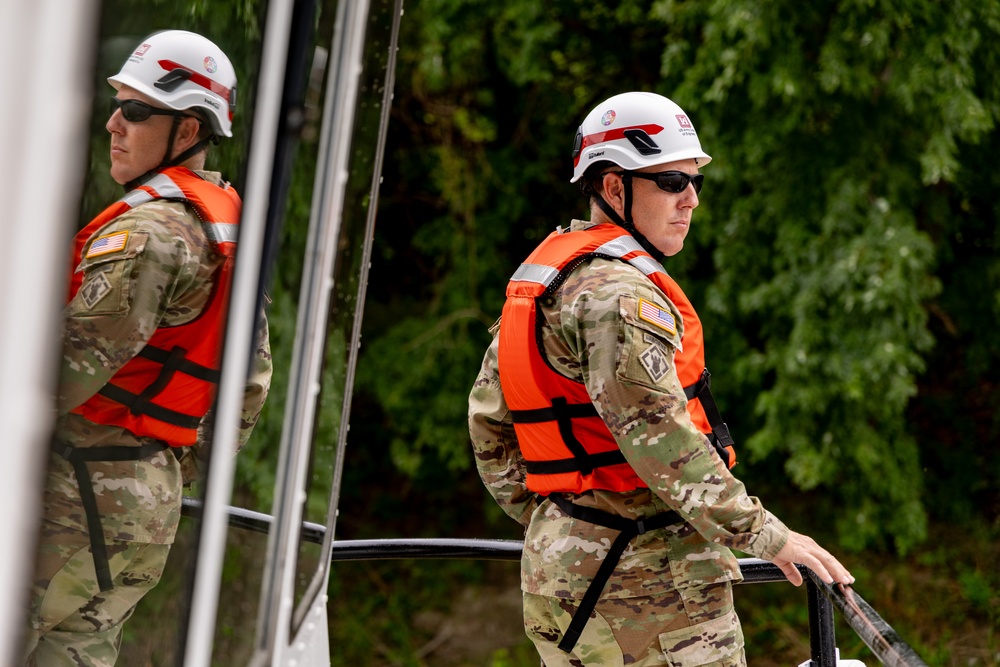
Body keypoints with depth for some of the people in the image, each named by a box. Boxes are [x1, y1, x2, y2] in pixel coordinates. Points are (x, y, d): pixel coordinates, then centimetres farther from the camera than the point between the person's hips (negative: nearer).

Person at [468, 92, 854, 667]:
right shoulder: (615, 293, -16)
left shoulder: (538, 277, 15)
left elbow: (489, 419, 20)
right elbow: (657, 434, -24)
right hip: (648, 572, -10)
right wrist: (762, 533, -23)